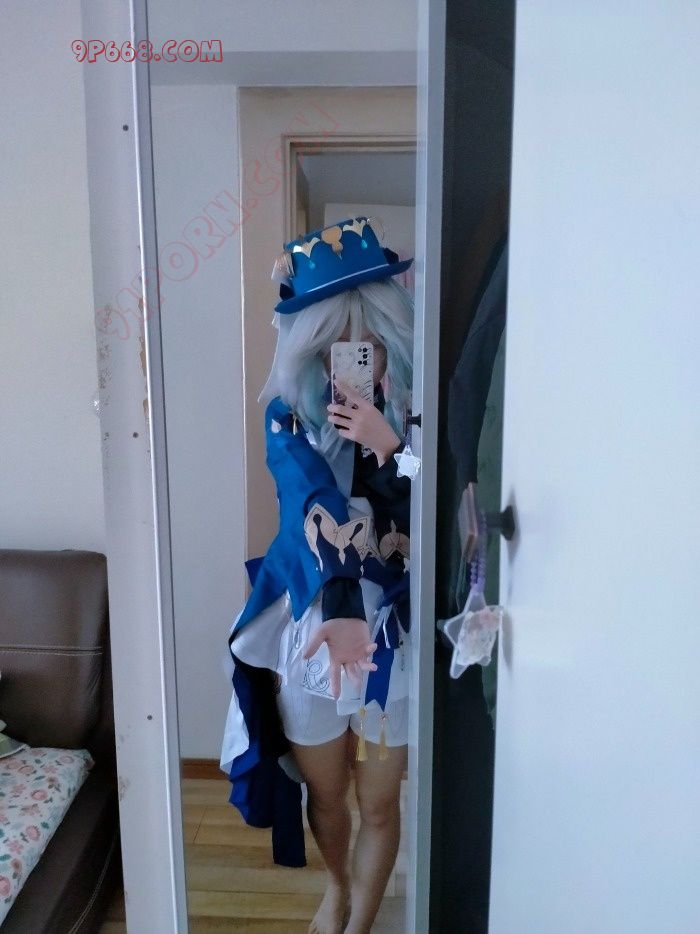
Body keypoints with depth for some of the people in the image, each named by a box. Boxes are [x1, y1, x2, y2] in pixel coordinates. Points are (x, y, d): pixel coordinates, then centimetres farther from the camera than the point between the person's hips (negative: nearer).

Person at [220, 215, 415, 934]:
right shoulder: (290, 413, -8)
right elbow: (312, 507, -24)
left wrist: (387, 445, -28)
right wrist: (338, 607, -40)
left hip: (393, 630, 0)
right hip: (310, 623, 1)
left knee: (379, 804, 15)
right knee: (324, 796, 22)